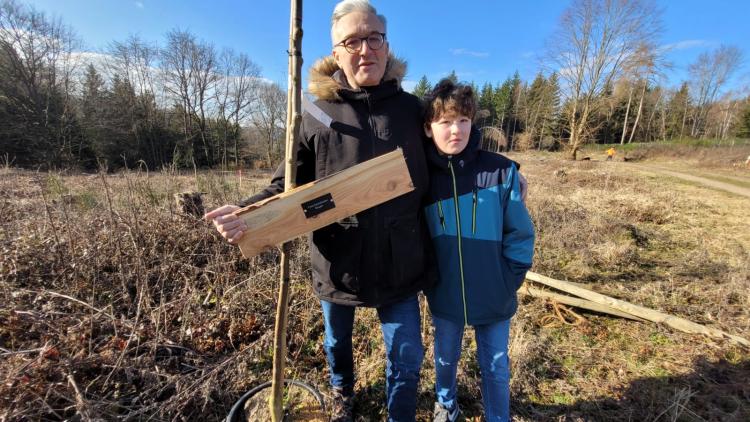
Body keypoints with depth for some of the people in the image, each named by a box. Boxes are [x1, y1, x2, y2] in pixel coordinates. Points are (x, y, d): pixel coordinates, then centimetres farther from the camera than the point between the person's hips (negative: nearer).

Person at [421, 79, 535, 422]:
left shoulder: (501, 171, -13)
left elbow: (520, 233, -7)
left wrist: (509, 280, -8)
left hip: (493, 295, -1)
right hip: (444, 295, 2)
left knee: (495, 366, 18)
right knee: (446, 357, 25)